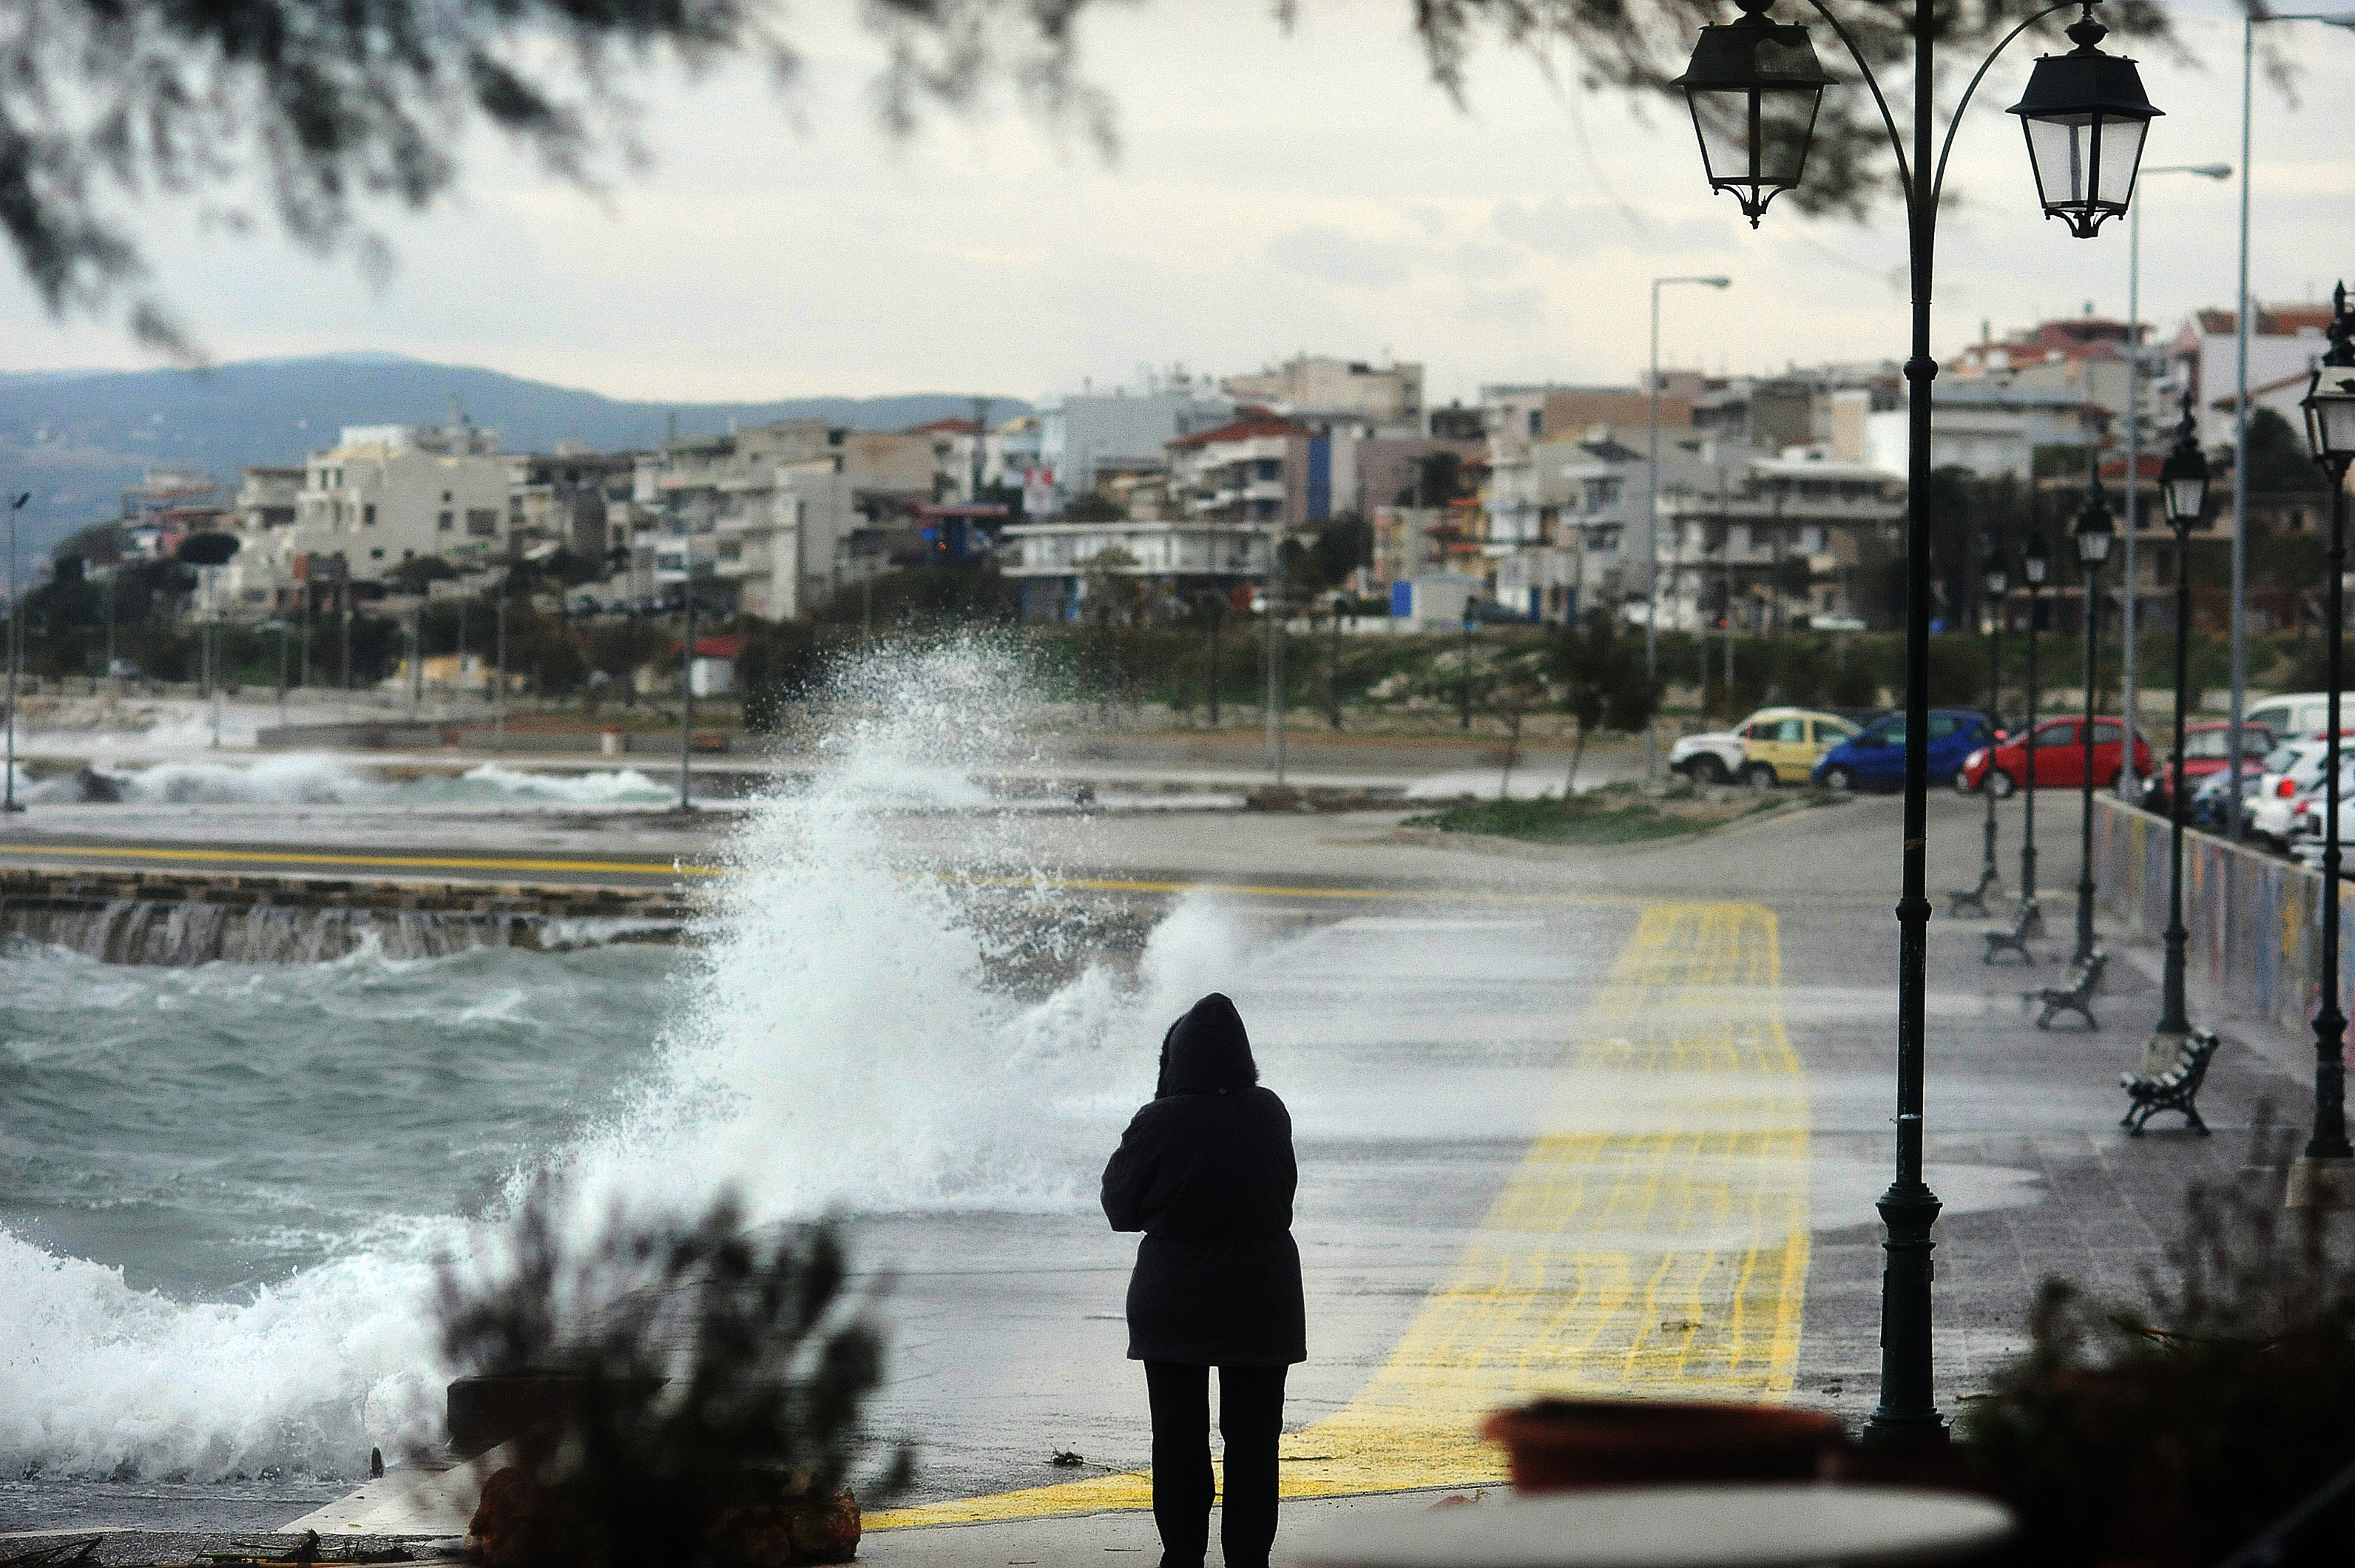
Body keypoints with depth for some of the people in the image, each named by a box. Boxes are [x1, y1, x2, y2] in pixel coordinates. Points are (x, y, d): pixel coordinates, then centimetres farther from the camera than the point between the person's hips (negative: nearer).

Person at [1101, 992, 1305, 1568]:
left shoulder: (1159, 1124, -15)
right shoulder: (1270, 1114, -6)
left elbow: (1120, 1206, -5)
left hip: (1174, 1302, -2)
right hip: (1261, 1301, 2)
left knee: (1179, 1436, 9)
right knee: (1253, 1436, 9)